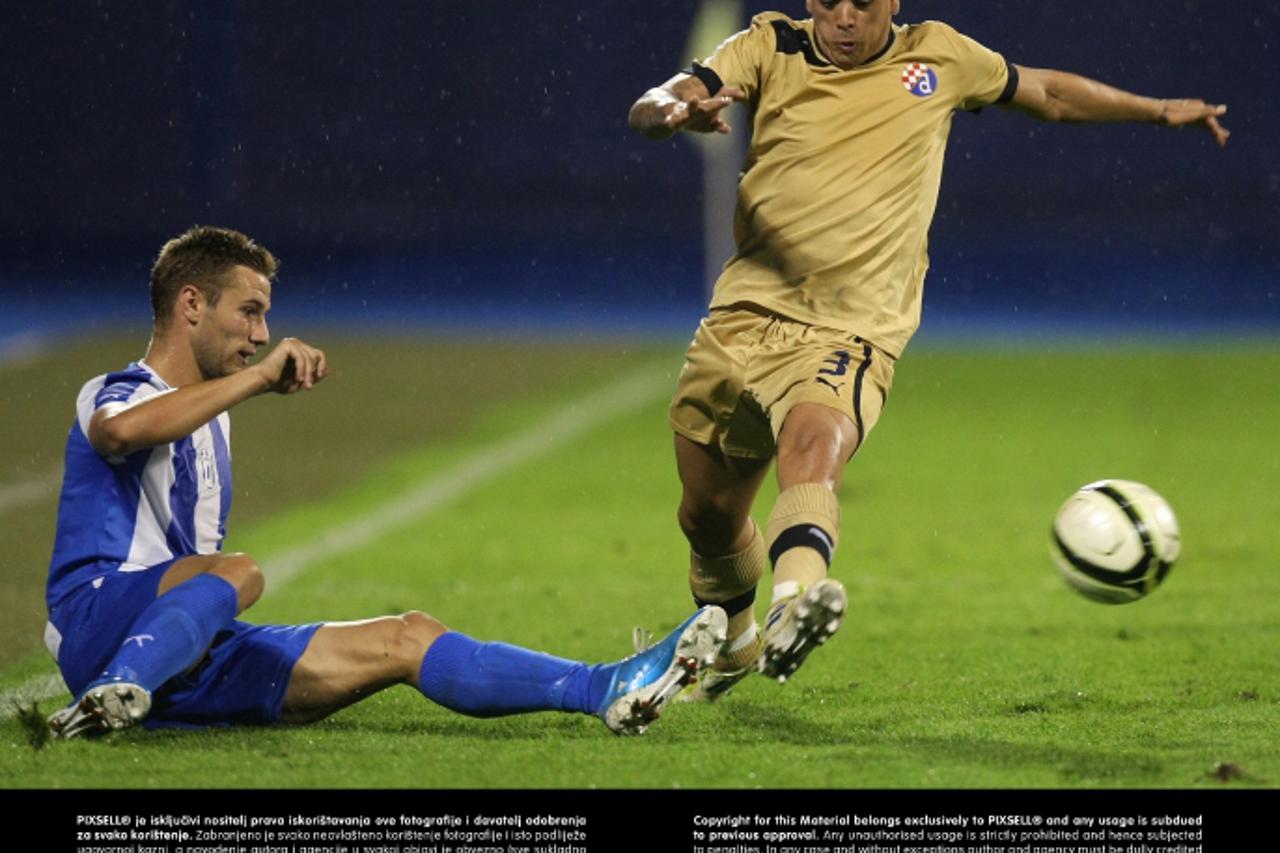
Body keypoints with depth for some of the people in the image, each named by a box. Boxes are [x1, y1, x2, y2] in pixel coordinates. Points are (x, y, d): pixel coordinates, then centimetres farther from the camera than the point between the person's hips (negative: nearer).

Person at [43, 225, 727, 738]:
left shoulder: (209, 422, 25)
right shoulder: (119, 394, -5)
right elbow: (119, 431, -32)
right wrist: (260, 376, -29)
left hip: (193, 655, 8)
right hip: (97, 622, -8)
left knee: (405, 640, -3)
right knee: (237, 574, -38)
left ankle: (608, 690, -8)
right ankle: (116, 693, -54)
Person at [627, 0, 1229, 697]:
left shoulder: (939, 57, 7)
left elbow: (1046, 92, 25)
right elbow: (645, 111, -10)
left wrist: (1159, 111, 29)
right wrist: (680, 111, -34)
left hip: (850, 333, -3)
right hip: (742, 317, 3)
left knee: (814, 445, -34)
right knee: (707, 515, 11)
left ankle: (794, 603, -60)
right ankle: (731, 643, 41)